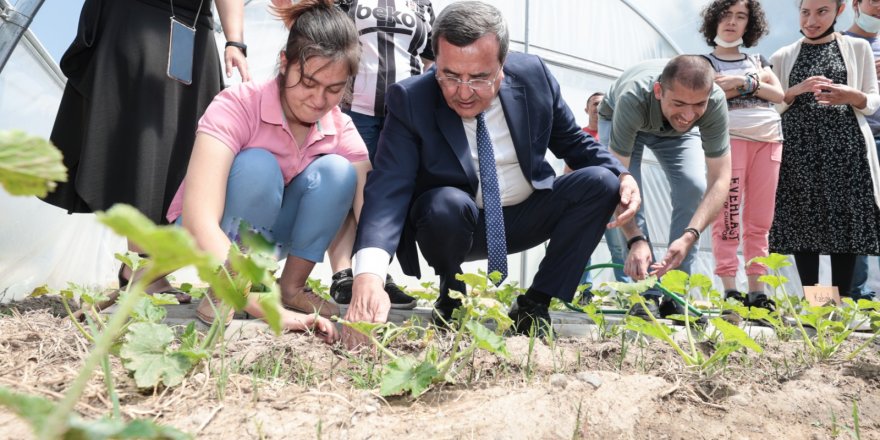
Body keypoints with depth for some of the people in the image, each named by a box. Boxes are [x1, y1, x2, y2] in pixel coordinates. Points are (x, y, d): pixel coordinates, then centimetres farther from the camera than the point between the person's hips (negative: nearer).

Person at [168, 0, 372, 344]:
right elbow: (198, 220, -40)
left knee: (336, 171, -23)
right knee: (257, 166, -34)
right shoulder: (237, 107, -29)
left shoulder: (340, 131, -14)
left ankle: (291, 288, -9)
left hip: (267, 236, 4)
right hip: (209, 239, -4)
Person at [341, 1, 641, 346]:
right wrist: (368, 276, -48)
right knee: (447, 204, -36)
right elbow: (388, 188, -32)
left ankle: (534, 305, -6)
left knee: (601, 182, -17)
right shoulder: (410, 100, -21)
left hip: (527, 217, 4)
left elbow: (573, 142, 3)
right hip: (453, 224, -3)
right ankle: (451, 297, -3)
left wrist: (621, 176, -17)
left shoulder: (533, 76, -12)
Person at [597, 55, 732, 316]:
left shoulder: (715, 101, -38)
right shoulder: (632, 98, -45)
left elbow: (720, 179, -36)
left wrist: (689, 236, -50)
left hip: (676, 130, 2)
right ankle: (647, 294, -12)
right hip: (617, 119, -1)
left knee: (694, 188, -20)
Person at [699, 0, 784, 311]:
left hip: (769, 140, 4)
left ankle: (757, 290, 2)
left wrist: (743, 82, -4)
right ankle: (729, 289, -12)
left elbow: (779, 95, 10)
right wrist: (755, 82, -3)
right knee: (728, 216, -12)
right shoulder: (704, 62, 12)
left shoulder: (758, 61, 24)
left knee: (759, 220, 1)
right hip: (729, 138, -4)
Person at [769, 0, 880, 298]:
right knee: (802, 222, -2)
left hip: (844, 147, 0)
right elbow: (771, 106, 7)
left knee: (844, 221, -4)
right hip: (799, 149, 1)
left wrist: (851, 96, -13)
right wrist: (796, 90, -10)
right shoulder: (782, 57, 9)